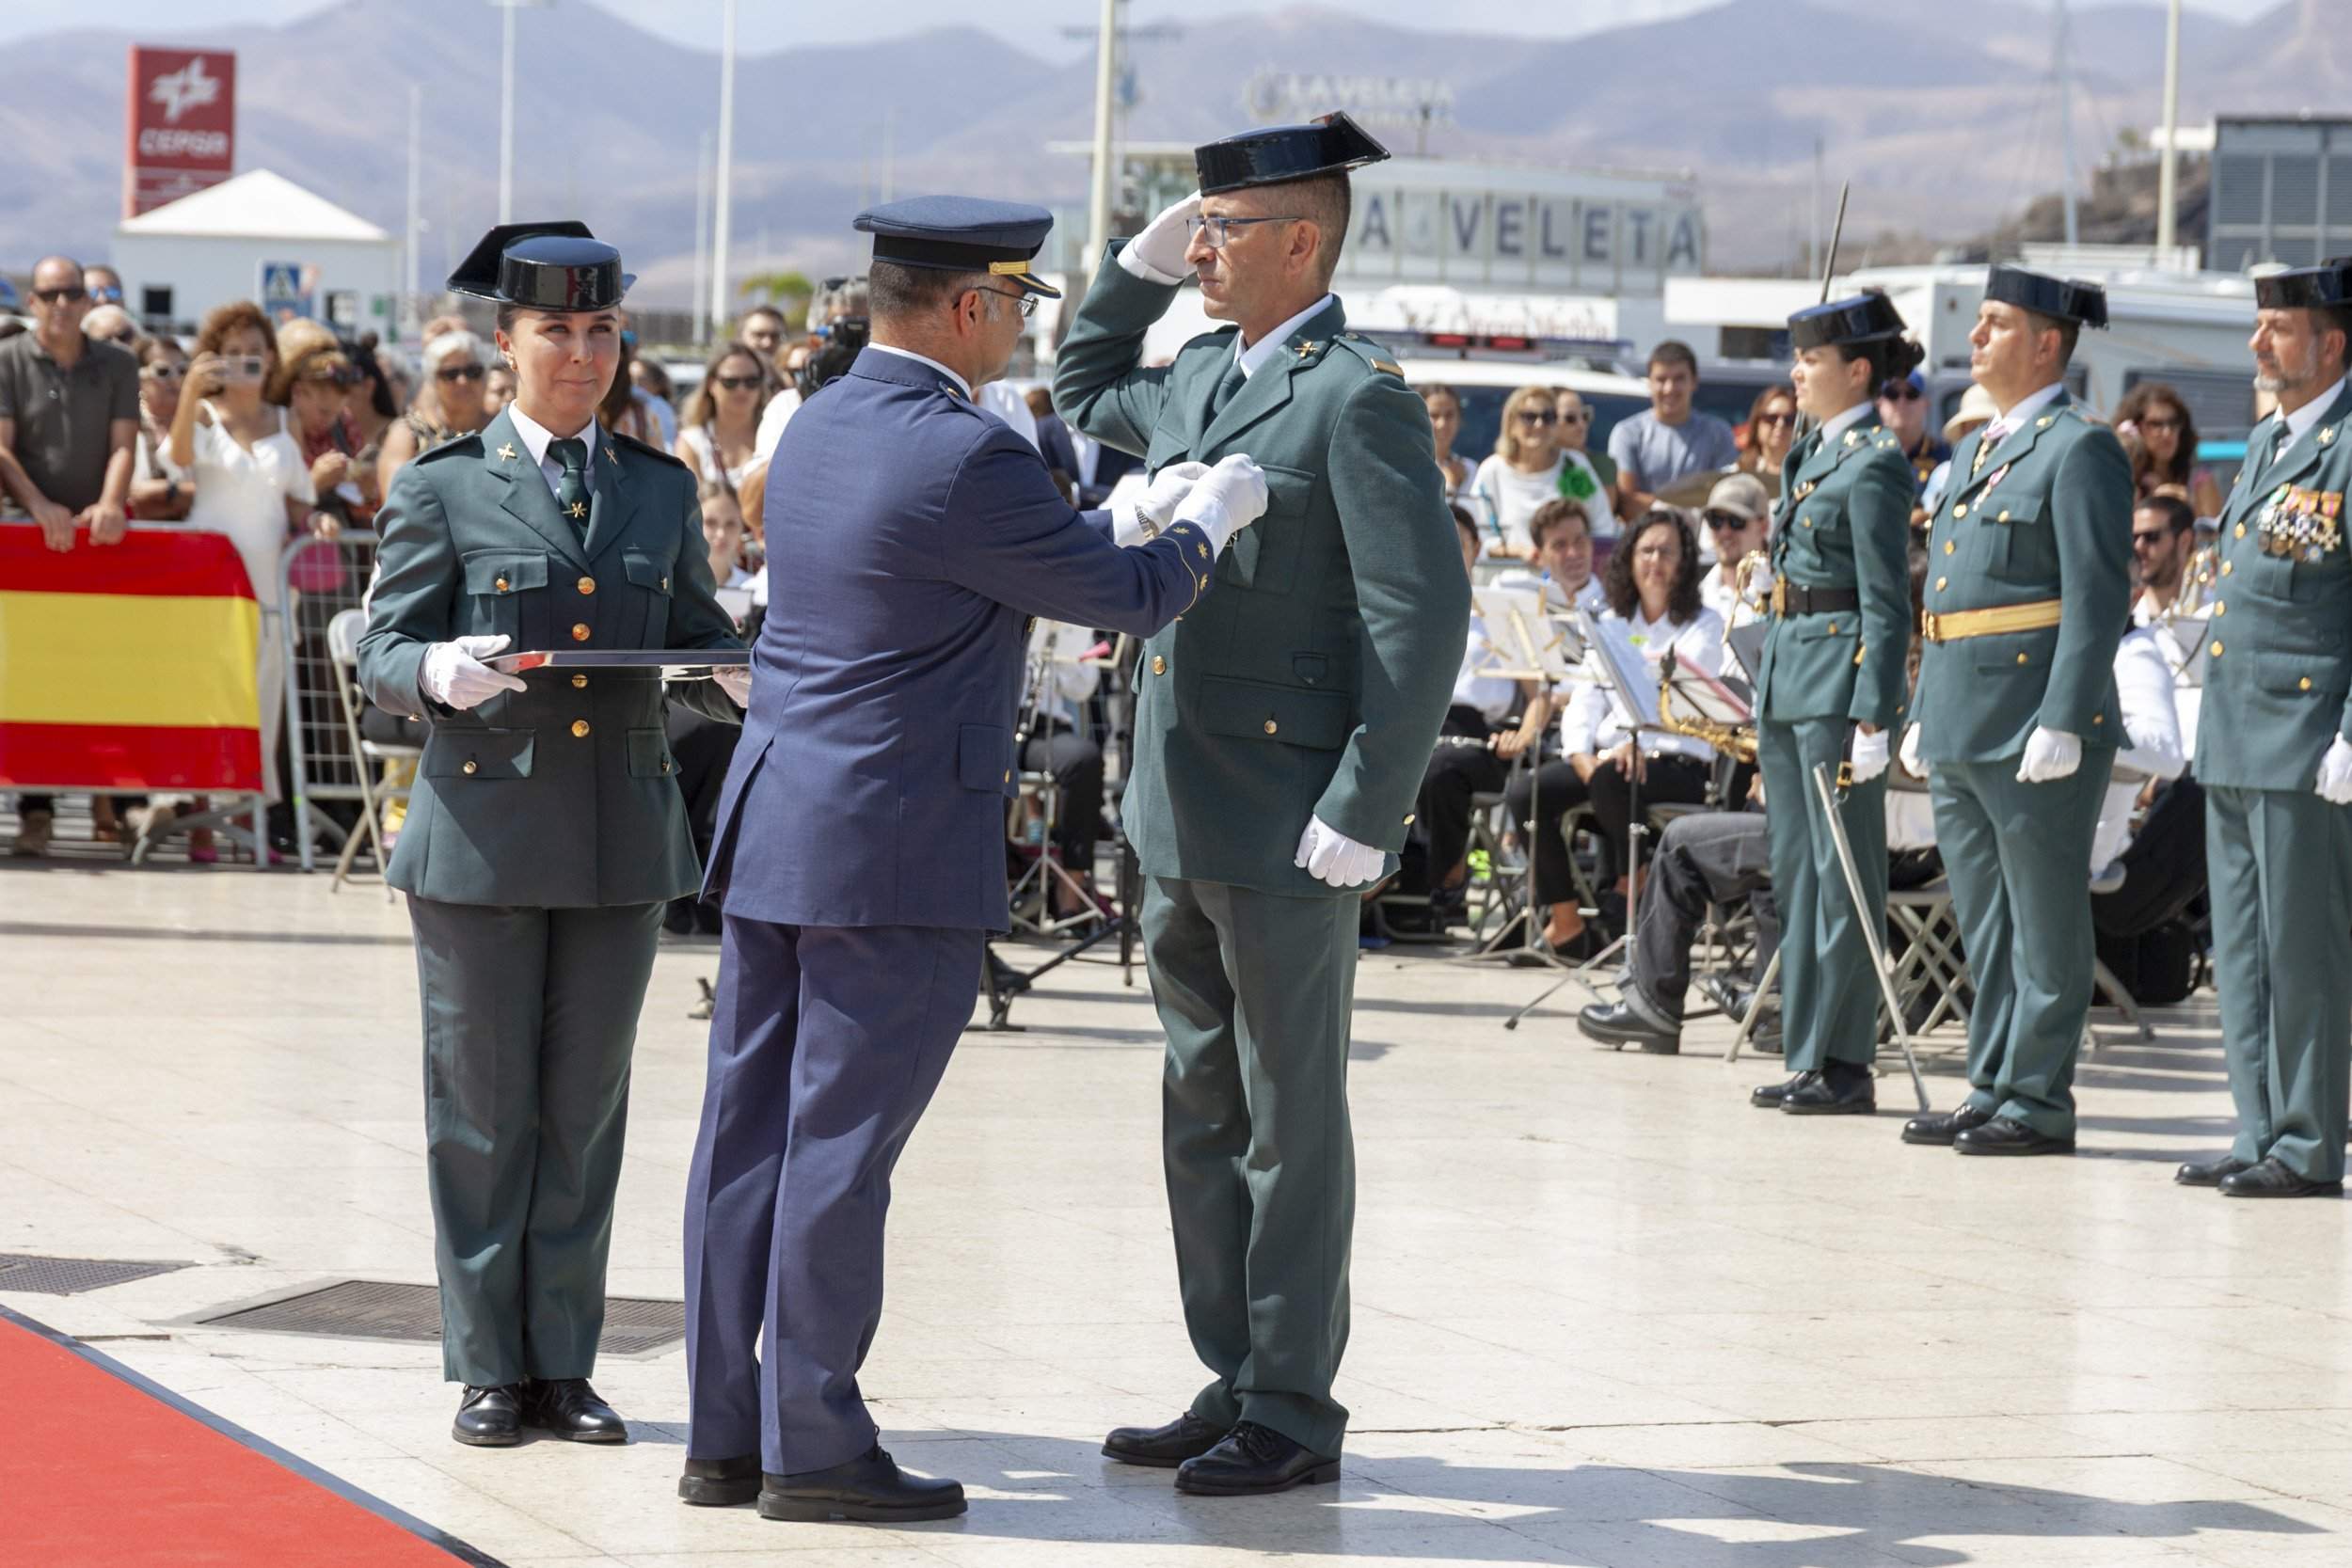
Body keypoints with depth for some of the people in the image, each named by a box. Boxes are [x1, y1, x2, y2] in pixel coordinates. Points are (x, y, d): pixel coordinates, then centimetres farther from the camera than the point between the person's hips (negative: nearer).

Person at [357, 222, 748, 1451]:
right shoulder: (442, 491, 2)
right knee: (482, 1109, 3)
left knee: (586, 1107, 7)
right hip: (481, 835, -3)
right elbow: (381, 650, -2)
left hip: (623, 840, 3)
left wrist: (734, 677, -11)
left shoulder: (660, 490, 12)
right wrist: (438, 673, -25)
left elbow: (696, 638, 12)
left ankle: (563, 1364, 14)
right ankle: (489, 1369, 11)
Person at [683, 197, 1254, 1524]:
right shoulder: (964, 458, -17)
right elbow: (1126, 598, -7)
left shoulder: (820, 428, 11)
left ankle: (727, 1435, 15)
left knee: (753, 1136, 9)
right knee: (839, 1148, -3)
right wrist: (1209, 523, 11)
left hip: (777, 826, 9)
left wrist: (1128, 521, 23)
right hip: (897, 855, -9)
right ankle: (816, 1447, 2)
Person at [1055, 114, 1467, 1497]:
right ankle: (1235, 1384, 23)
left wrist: (1362, 816, -19)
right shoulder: (1201, 381, 12)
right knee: (1205, 1114, 14)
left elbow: (1426, 616, -18)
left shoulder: (1358, 398, -13)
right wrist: (1137, 268, 17)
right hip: (1182, 816, 9)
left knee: (1293, 1122, 0)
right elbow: (1086, 394, 34)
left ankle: (1295, 1412, 8)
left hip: (1290, 832, -8)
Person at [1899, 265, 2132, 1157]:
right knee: (1984, 925, 13)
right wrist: (1923, 714, 19)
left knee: (2046, 923, -2)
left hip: (2034, 726, -9)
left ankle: (2039, 1103, 1)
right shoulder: (1977, 452, 19)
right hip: (1963, 730, 9)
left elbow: (2098, 597, -15)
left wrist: (2063, 722, -21)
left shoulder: (2080, 449, -9)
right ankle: (1992, 1091, 20)